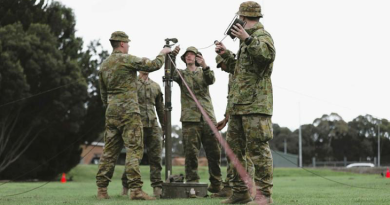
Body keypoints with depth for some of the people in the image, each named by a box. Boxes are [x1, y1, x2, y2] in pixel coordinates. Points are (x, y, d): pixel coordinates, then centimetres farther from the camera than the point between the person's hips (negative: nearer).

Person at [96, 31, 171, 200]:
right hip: (128, 111, -7)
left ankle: (101, 188, 8)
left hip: (111, 112, 7)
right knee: (134, 149, -9)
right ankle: (135, 189, -15)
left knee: (110, 150, 9)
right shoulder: (127, 59, -8)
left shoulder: (104, 65, 15)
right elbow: (153, 65, -6)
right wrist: (162, 54, 12)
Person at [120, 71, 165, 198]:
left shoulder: (156, 86, 17)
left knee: (156, 156, -2)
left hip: (153, 126, 4)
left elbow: (160, 108, 21)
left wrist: (164, 125, 17)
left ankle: (157, 187, 0)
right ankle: (126, 186, 11)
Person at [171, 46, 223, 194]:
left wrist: (204, 66, -22)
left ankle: (216, 185, 8)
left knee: (214, 152, 1)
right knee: (191, 152, -6)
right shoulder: (181, 74, 15)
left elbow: (211, 80, -4)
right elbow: (172, 74, -7)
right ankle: (192, 183, -2)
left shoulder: (204, 72, 18)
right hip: (190, 118, -1)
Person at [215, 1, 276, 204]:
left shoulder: (262, 35, -5)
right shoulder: (248, 39, 23)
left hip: (255, 104, -10)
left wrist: (247, 39, -34)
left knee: (258, 148, -12)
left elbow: (268, 54, -28)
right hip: (239, 104, 10)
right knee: (235, 148, 11)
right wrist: (226, 55, 21)